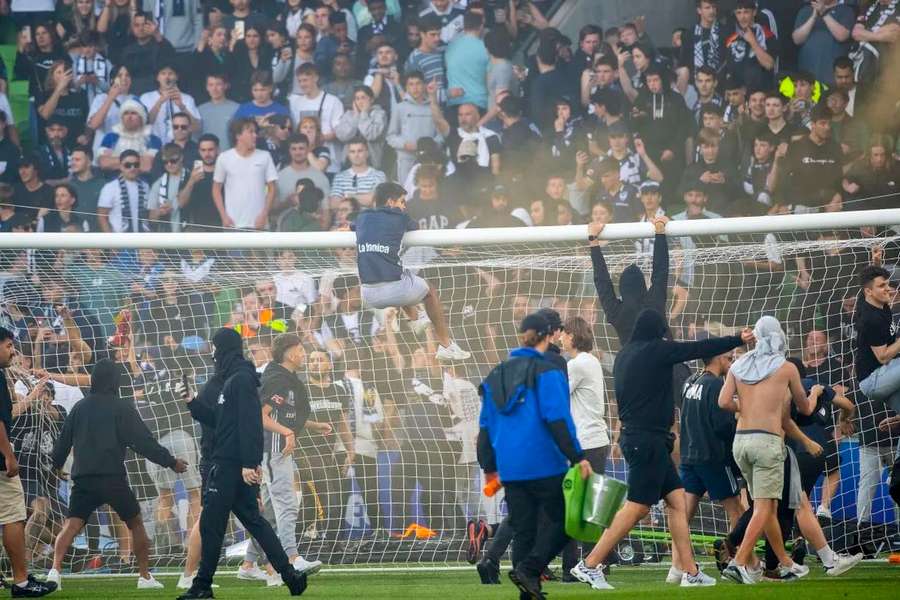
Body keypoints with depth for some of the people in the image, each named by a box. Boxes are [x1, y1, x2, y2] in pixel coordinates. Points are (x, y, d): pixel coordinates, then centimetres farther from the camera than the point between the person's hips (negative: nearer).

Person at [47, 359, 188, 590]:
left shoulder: (80, 408, 12)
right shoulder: (122, 408, -1)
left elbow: (64, 440, 19)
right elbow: (143, 441, -5)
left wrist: (57, 464, 37)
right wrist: (171, 462, 3)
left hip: (83, 478, 3)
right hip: (112, 477, -3)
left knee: (71, 525, -5)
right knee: (136, 523, 15)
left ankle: (55, 570, -27)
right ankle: (145, 576, 13)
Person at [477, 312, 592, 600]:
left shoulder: (497, 375, 13)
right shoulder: (547, 371, -6)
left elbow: (486, 425, 17)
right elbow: (557, 418, -15)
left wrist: (489, 466, 24)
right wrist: (577, 457, -14)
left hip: (509, 468, 6)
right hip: (544, 465, -6)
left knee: (523, 530, 10)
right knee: (559, 521, 3)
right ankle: (528, 568, -17)